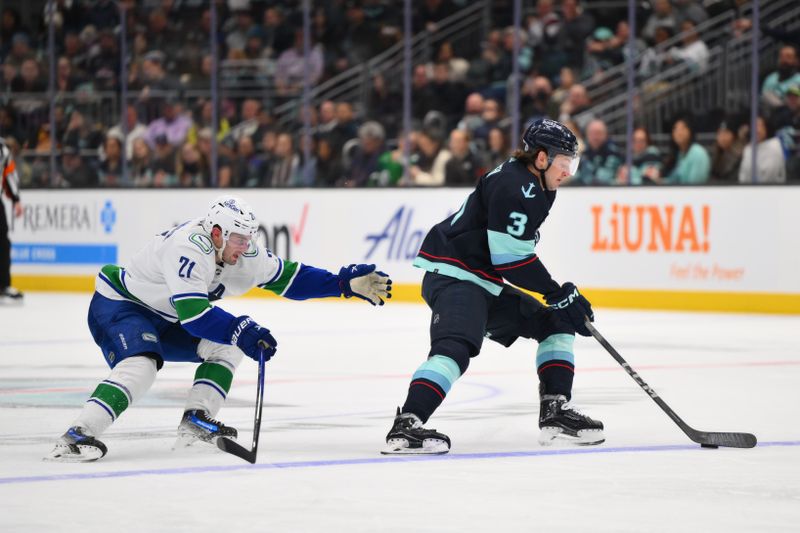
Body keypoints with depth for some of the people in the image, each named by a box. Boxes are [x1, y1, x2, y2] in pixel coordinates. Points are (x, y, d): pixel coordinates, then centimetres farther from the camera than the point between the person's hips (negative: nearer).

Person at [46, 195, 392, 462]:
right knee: (140, 366, -33)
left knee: (226, 346, 2)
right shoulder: (187, 248, -32)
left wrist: (345, 283, -5)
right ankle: (76, 436, -39)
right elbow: (191, 310, -40)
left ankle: (195, 423, 0)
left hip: (164, 318, 9)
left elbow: (287, 278, 3)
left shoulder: (241, 251, -5)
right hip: (118, 305, -9)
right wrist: (240, 330, -48)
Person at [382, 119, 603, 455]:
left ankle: (555, 411, 11)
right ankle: (406, 426, -41)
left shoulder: (536, 187, 15)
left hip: (485, 282, 11)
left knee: (556, 324, 13)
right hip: (453, 275, -11)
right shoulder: (511, 187, -18)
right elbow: (512, 260, -20)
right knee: (457, 347, -31)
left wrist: (564, 298, 23)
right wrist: (557, 293, -11)